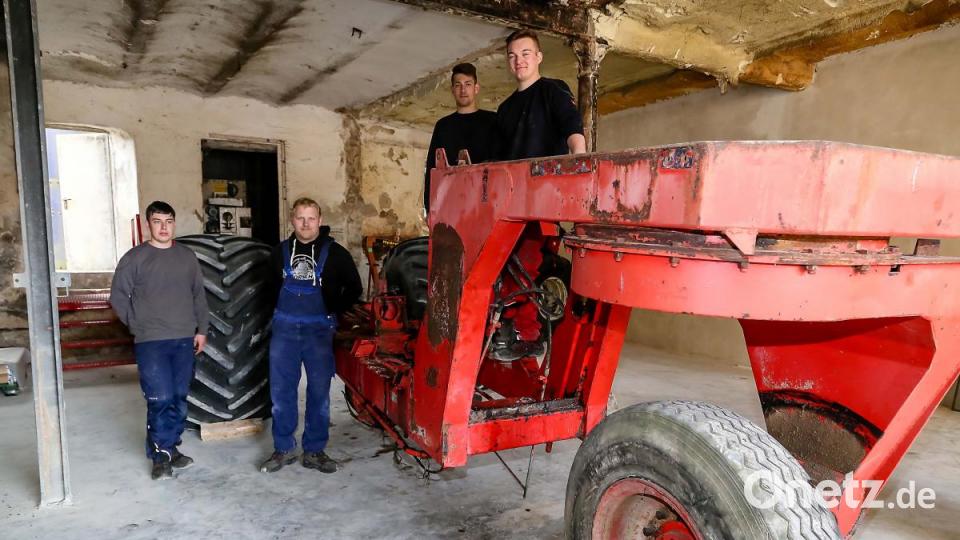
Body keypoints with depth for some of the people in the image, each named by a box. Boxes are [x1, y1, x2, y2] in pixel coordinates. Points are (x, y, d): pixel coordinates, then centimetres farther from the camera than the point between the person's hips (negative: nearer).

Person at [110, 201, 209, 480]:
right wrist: (137, 325, -3)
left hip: (184, 340, 4)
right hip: (150, 342, -3)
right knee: (160, 399, -6)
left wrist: (201, 329, 9)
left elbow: (199, 295, 13)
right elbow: (118, 296, 1)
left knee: (180, 398, 9)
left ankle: (172, 447, 25)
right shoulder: (134, 258, -1)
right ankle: (160, 456, 9)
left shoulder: (187, 256, 9)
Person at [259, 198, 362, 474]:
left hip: (319, 329, -2)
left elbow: (354, 288, 3)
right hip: (284, 328, 3)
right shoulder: (281, 251, 6)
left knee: (319, 391, 4)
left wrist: (333, 311, -1)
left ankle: (314, 451, 17)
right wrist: (284, 311, 11)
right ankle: (284, 449, 20)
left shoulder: (334, 252, -4)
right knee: (281, 390, 6)